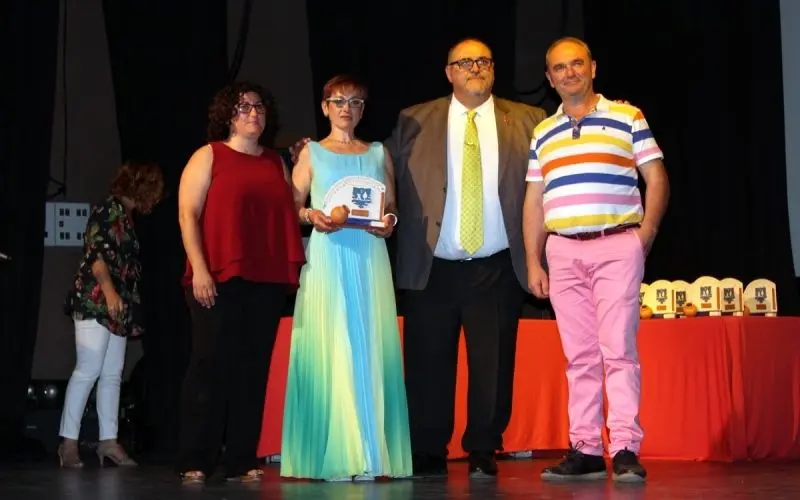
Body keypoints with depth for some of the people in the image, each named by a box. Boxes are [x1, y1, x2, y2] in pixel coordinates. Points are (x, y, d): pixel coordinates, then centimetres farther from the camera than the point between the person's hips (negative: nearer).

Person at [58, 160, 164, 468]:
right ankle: (68, 440, -9)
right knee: (88, 370, -12)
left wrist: (127, 303, 21)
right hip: (96, 301, -9)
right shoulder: (108, 209, -6)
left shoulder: (126, 216, 19)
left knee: (112, 374, 5)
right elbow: (95, 252, -16)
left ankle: (108, 440, 6)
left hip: (118, 307, 9)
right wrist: (109, 290, -25)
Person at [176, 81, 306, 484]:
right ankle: (195, 462, -1)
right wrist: (199, 269, -13)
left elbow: (287, 215, 19)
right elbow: (187, 214, -4)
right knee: (211, 364, -5)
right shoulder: (209, 156, 4)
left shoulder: (276, 163, 18)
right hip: (218, 278, -4)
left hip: (268, 281, 4)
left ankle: (242, 462, 7)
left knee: (253, 368, 3)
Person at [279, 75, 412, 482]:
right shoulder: (311, 153, 11)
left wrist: (389, 220, -5)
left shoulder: (378, 154, 16)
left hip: (369, 258, 2)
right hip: (325, 259, -2)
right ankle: (332, 454, -5)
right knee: (328, 348, -7)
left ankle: (370, 452, 0)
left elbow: (391, 208, 16)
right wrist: (311, 215, -13)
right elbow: (291, 206, 7)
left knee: (369, 349, -2)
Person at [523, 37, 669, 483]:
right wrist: (533, 262, 9)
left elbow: (657, 178, 2)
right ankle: (586, 450, 6)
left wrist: (646, 233, -9)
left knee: (619, 349, -9)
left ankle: (626, 450, -9)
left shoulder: (627, 118, 4)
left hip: (617, 246, -4)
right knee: (579, 355, 4)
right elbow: (534, 201, 15)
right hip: (563, 252, 4)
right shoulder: (543, 134, 15)